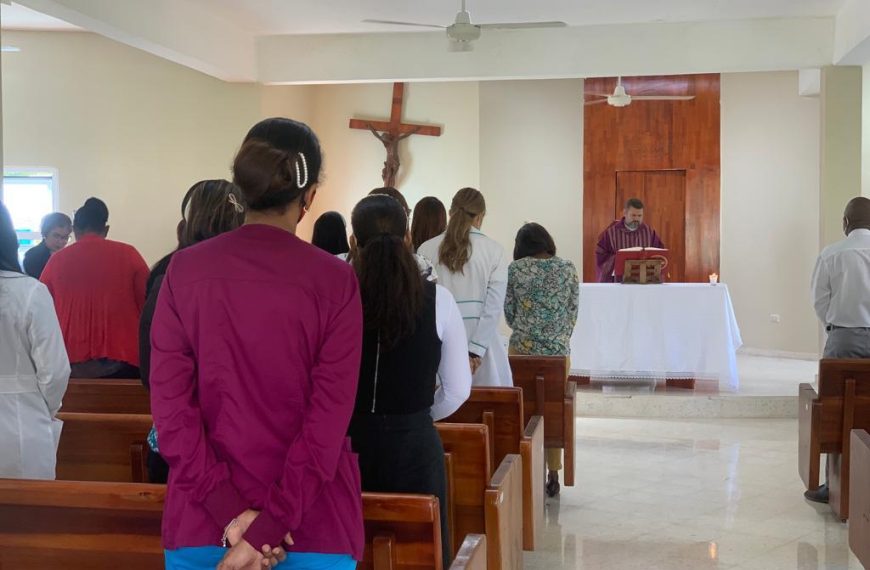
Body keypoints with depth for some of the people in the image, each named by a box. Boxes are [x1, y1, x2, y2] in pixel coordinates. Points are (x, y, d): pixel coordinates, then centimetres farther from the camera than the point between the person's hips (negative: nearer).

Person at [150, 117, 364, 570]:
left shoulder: (184, 270, -4)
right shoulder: (335, 281, -9)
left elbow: (170, 403, -8)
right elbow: (329, 419, -14)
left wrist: (229, 512, -10)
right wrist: (268, 526, -13)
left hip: (201, 522, 2)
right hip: (313, 527, -1)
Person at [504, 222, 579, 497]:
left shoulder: (515, 269, -1)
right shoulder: (568, 268, 2)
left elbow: (508, 311, 4)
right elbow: (573, 311, 5)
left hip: (522, 348, -1)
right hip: (559, 350, 1)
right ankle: (553, 476, 13)